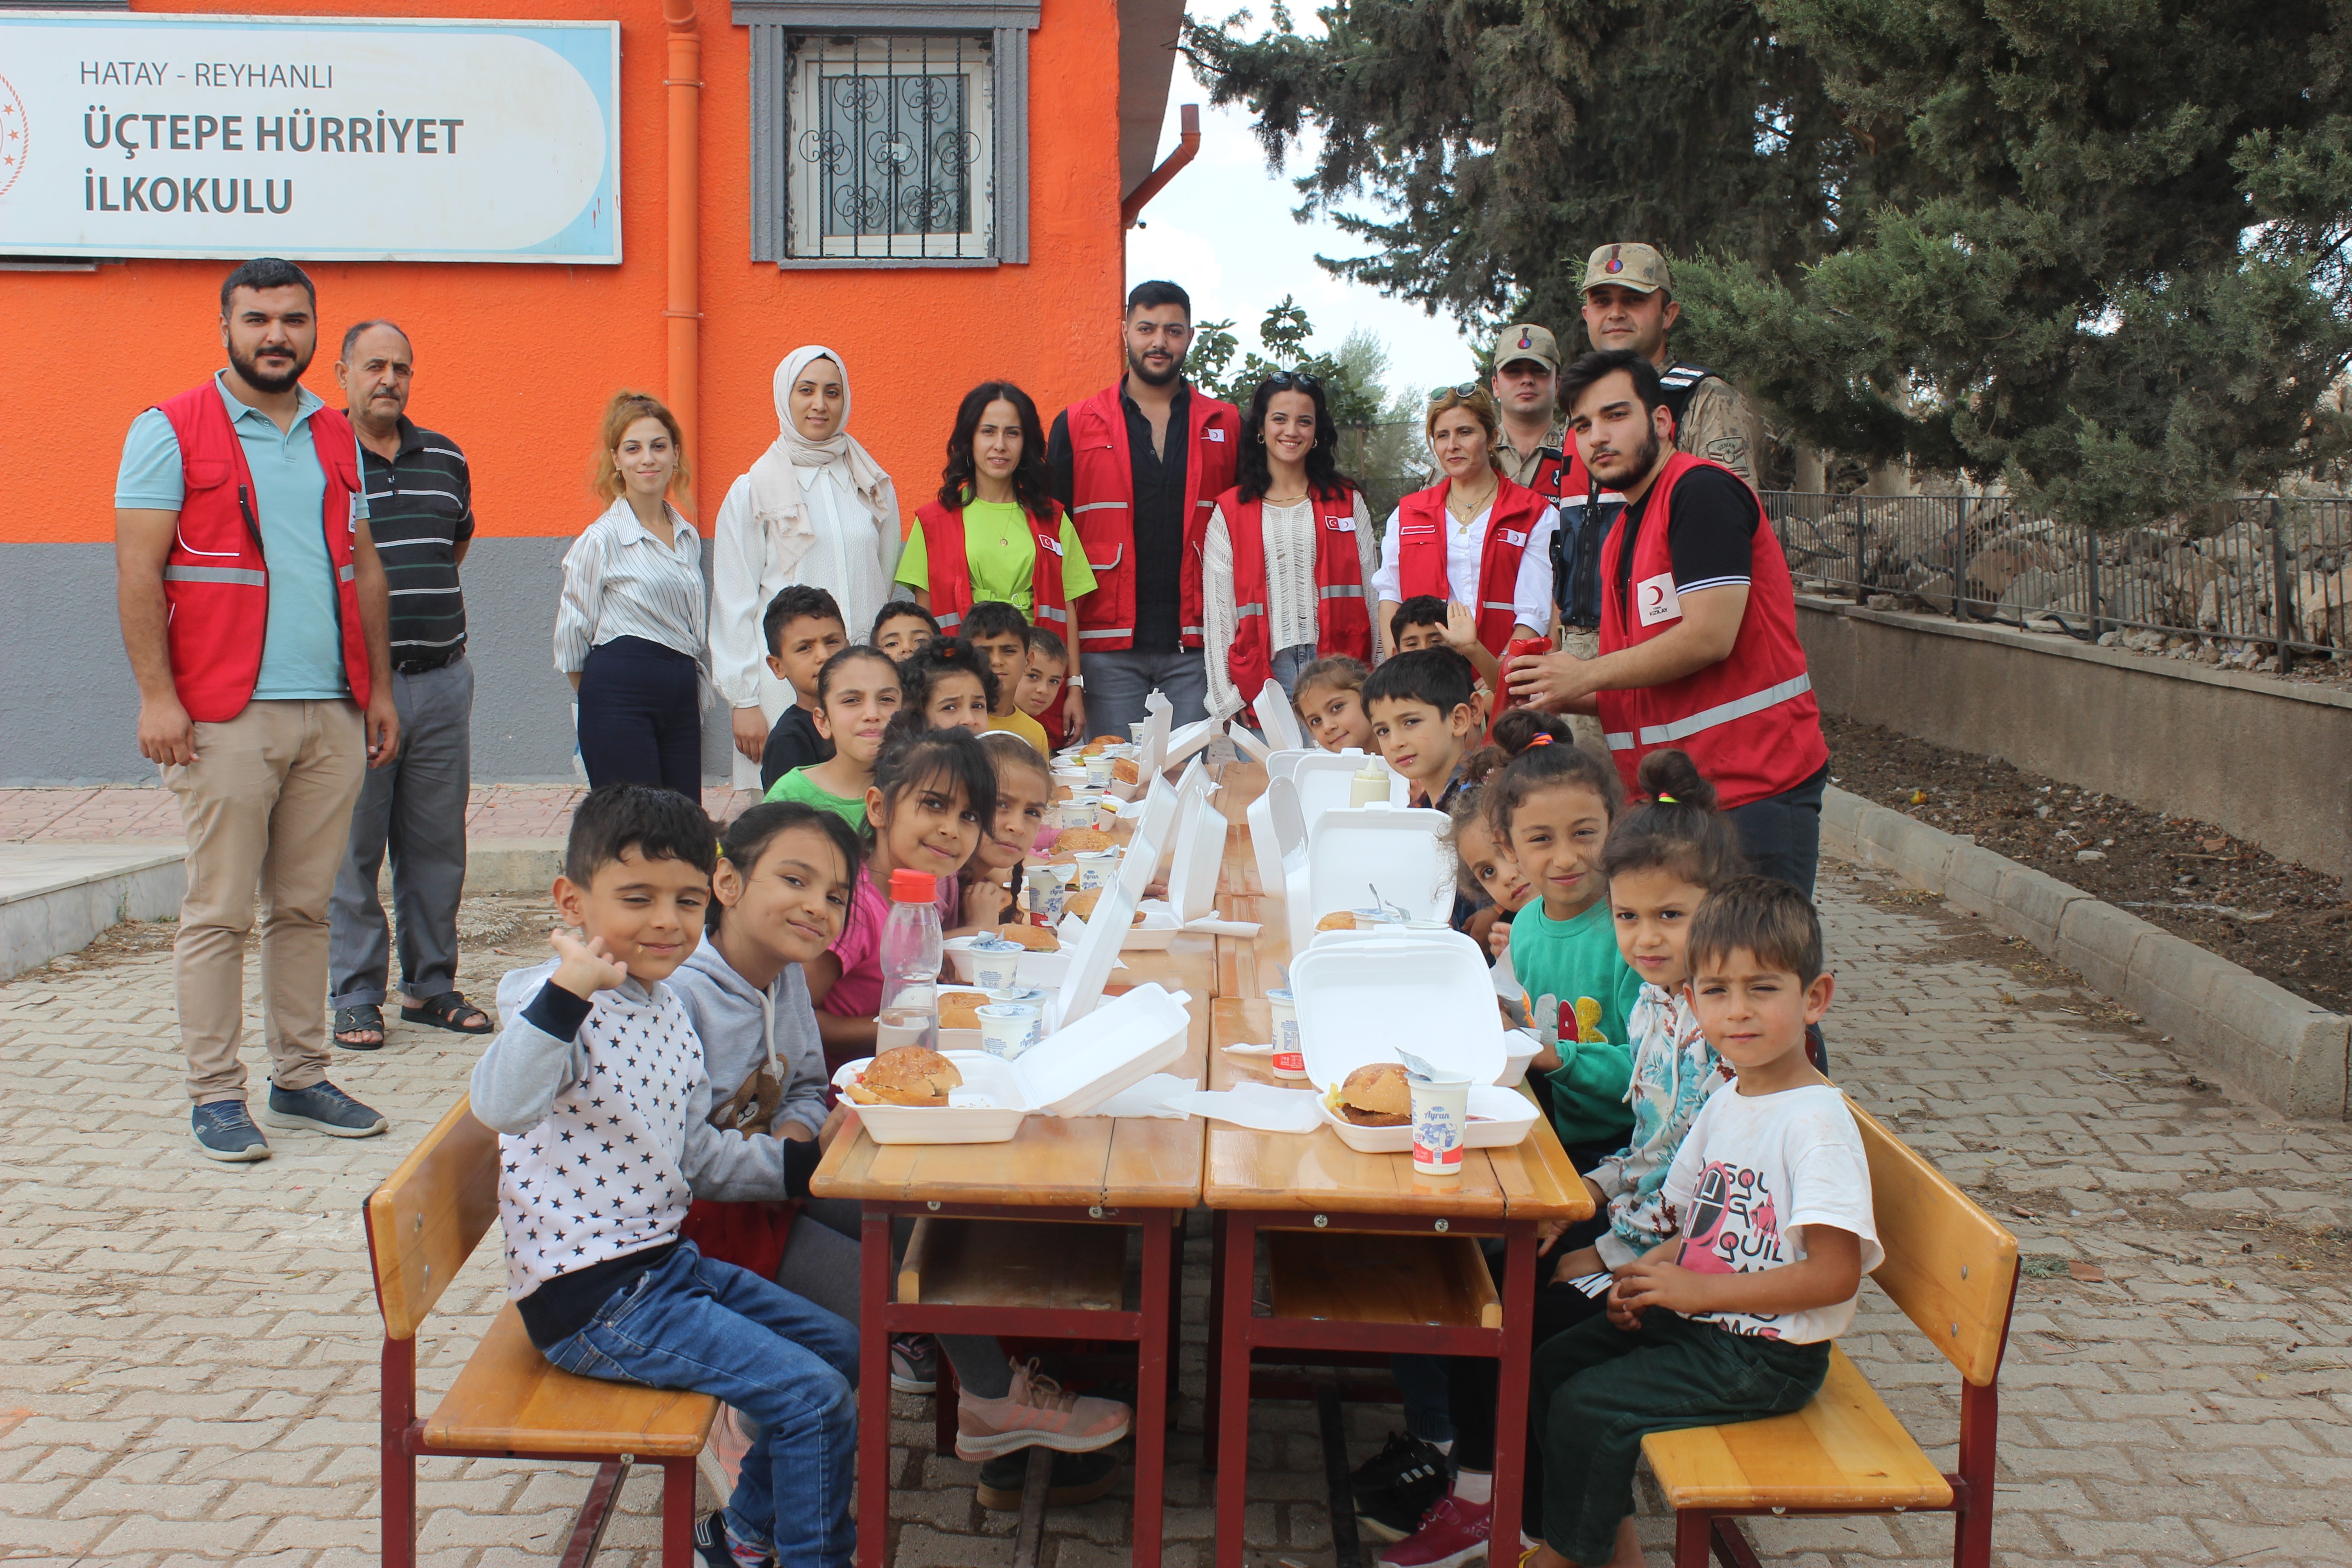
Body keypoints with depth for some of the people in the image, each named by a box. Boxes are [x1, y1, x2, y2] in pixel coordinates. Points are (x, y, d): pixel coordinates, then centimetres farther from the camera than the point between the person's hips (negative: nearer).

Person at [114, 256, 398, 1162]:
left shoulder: (337, 438, 16)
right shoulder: (170, 431, 0)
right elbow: (137, 571, -5)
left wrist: (380, 689, 14)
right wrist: (157, 695, -13)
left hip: (333, 713, 5)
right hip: (225, 714, -5)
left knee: (306, 906, 9)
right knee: (219, 911, -1)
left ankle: (300, 1077, 17)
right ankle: (215, 1094, 6)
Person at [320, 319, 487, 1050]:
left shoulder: (446, 458, 12)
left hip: (442, 681, 5)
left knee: (439, 845, 9)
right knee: (351, 850, 0)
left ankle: (431, 985, 20)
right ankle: (355, 997, 10)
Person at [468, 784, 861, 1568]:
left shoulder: (668, 1007, 8)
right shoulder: (562, 1006, -19)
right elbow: (501, 1105, -41)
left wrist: (804, 1162, 9)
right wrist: (563, 992, -51)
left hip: (667, 1261, 10)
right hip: (592, 1303, -10)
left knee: (839, 1347, 19)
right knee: (815, 1397, -13)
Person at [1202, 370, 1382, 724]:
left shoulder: (1348, 503, 13)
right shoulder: (1229, 513, 9)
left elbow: (1371, 596, 11)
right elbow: (1218, 612, 6)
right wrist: (1227, 701, -1)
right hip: (1263, 677, -1)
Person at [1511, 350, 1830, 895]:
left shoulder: (1701, 490, -10)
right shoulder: (1623, 536, 18)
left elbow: (1709, 636, -20)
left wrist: (1586, 674, -10)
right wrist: (1561, 697, 4)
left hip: (1754, 788, -9)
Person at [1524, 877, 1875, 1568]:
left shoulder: (1815, 1122, -22)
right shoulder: (1724, 1103, 5)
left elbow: (1834, 1274, -26)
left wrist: (1697, 1289, -23)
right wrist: (1654, 1272, -4)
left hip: (1767, 1358, -9)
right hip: (1695, 1321, 9)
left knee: (1587, 1407, -14)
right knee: (1548, 1368, 7)